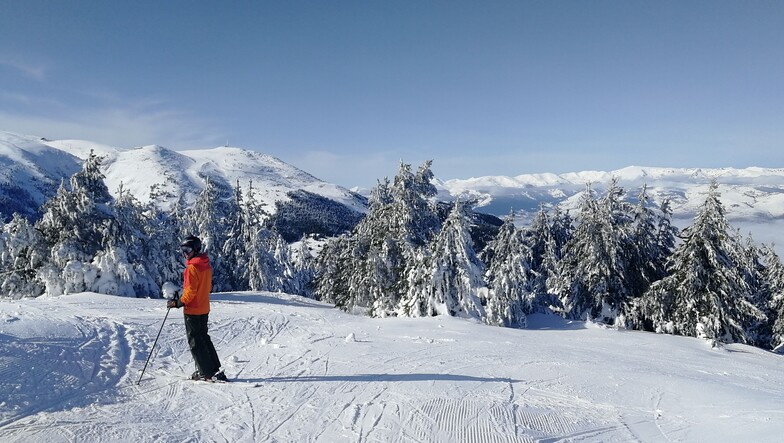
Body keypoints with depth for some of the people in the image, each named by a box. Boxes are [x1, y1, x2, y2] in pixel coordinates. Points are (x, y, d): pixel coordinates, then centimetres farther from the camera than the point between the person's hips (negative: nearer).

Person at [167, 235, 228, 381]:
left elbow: (191, 290, -22)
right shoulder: (207, 265, 7)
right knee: (203, 338, 18)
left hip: (192, 310, -8)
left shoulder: (192, 267, -19)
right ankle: (215, 369, 20)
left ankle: (206, 372, 4)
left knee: (195, 341, 2)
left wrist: (179, 303, -13)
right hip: (204, 308, 8)